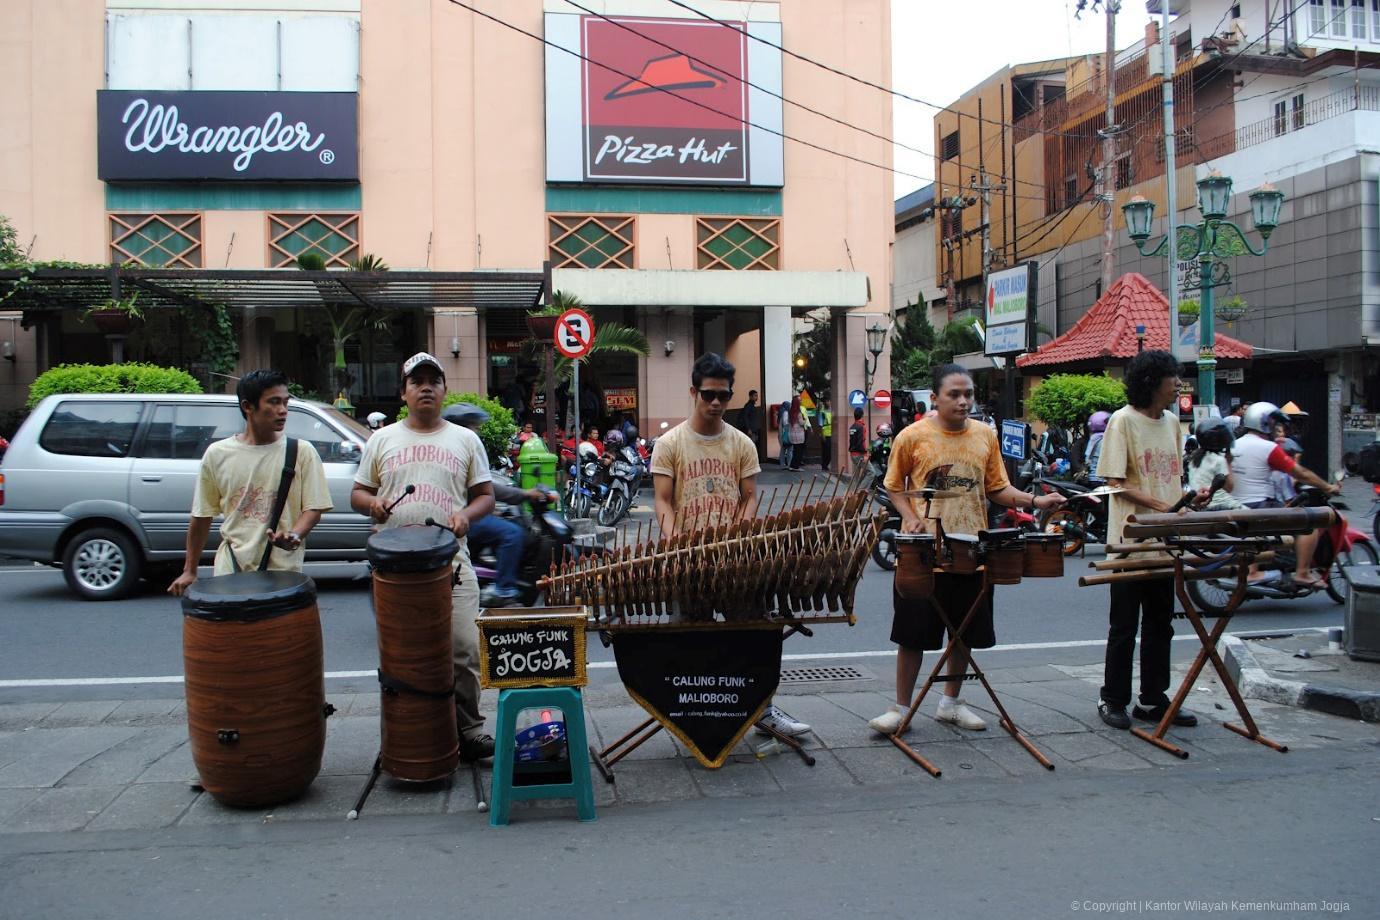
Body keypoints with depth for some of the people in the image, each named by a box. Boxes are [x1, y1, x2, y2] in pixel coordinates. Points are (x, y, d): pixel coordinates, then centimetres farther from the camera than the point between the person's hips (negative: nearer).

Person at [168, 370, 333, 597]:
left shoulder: (301, 452, 0)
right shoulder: (217, 454, 4)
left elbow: (313, 507, -1)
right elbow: (202, 516, 11)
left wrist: (294, 534, -22)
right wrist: (189, 571, 12)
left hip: (283, 572, -1)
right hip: (230, 570, 1)